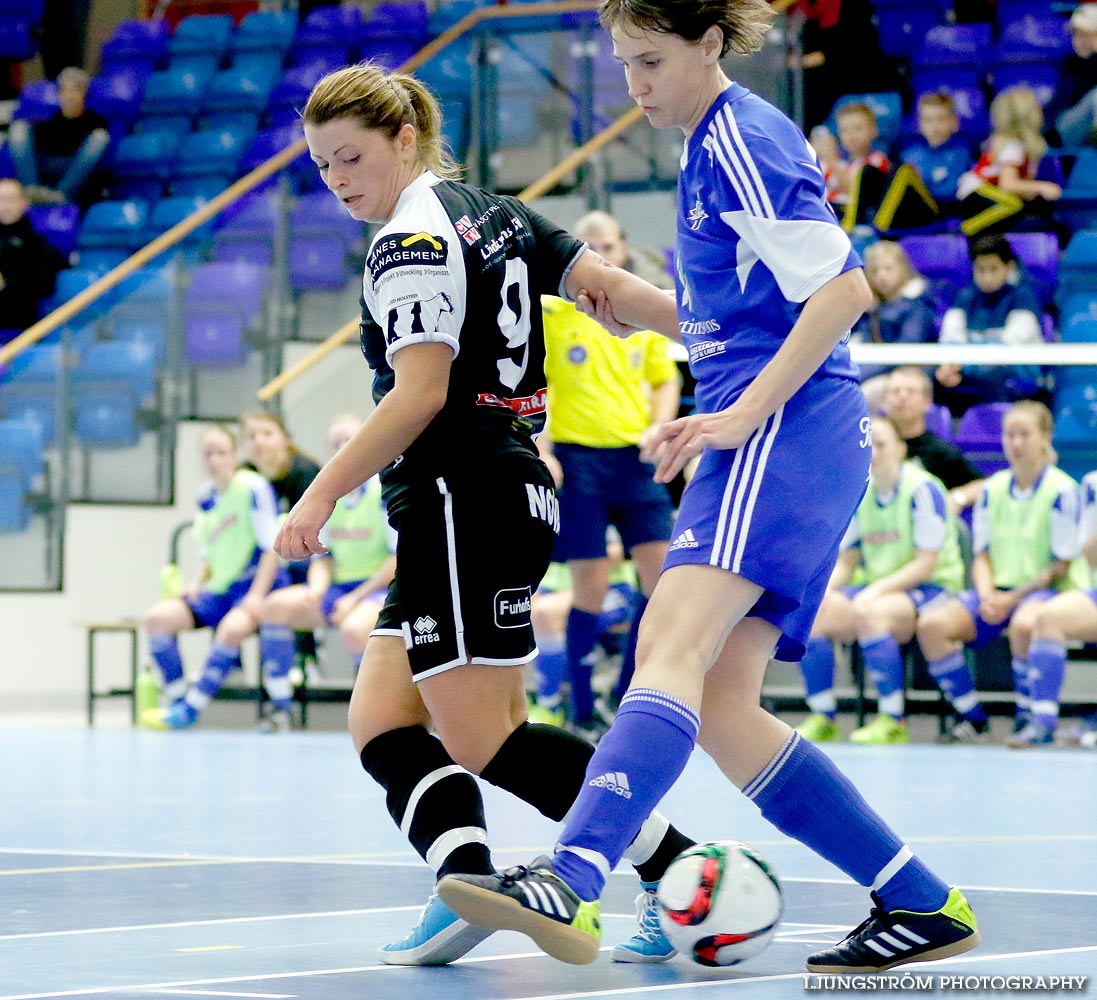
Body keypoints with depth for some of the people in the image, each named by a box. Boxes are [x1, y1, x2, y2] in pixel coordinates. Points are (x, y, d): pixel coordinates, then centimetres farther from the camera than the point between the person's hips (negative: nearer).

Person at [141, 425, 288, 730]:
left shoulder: (253, 488, -10)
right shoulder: (205, 496, 10)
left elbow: (273, 545, -13)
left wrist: (257, 596, -21)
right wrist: (199, 583, 2)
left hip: (257, 585, -7)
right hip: (220, 590, 7)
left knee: (233, 627, -37)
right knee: (158, 617, -11)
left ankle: (190, 710, -32)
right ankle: (178, 701, -12)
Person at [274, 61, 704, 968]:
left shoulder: (410, 240, -10)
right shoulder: (493, 213, 17)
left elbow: (420, 394, -17)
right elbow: (607, 283, 11)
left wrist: (323, 494, -16)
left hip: (461, 497, -10)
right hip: (515, 493, 10)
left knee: (482, 739, -9)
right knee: (380, 723, 6)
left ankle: (680, 868, -10)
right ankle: (467, 879, -14)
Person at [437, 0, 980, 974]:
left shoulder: (742, 139, -7)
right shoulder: (714, 145, 23)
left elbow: (843, 288, -15)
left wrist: (743, 413, -20)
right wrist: (646, 312, 16)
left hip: (787, 428, -10)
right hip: (770, 441, 10)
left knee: (674, 642, -28)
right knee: (720, 707, 3)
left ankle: (569, 884, -46)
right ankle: (922, 904, 8)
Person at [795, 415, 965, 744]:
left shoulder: (922, 490, -12)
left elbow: (926, 563, -15)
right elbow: (846, 560, 12)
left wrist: (876, 591, -24)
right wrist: (822, 589, -9)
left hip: (931, 588, -7)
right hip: (875, 587, 7)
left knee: (869, 614, -37)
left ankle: (893, 723, -27)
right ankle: (823, 721, -10)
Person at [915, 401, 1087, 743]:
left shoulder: (1062, 491, -7)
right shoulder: (992, 489, 10)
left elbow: (1062, 565, -8)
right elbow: (981, 556, 12)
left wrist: (1013, 599, -16)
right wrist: (987, 596, -10)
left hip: (1047, 590, -6)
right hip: (998, 589, 6)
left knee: (1025, 623, -41)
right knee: (932, 624, -19)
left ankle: (1028, 719, -23)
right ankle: (972, 718, -10)